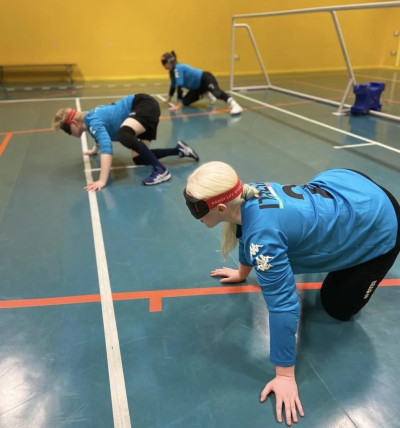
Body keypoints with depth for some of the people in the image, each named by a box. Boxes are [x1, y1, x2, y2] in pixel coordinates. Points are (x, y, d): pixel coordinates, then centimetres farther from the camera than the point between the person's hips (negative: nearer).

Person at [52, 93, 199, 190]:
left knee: (123, 135, -37)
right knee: (138, 159, 5)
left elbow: (107, 149, -35)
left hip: (145, 105, -10)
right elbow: (100, 134, 35)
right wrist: (94, 150, 52)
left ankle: (160, 170, -32)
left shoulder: (93, 122, -20)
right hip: (143, 108, 10)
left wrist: (102, 181, -39)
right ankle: (178, 149, 12)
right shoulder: (90, 116, 10)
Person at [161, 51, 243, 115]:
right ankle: (206, 94, 24)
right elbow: (173, 86, 25)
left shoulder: (177, 68, -20)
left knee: (215, 92, -39)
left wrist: (179, 105, -29)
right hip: (199, 86, 10)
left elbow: (179, 87, -27)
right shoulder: (173, 70, 8)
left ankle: (233, 104, -60)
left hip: (205, 79, -10)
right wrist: (169, 98, 37)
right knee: (185, 101, 10)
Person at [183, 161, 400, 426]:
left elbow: (283, 306, -33)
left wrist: (285, 376, -24)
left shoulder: (264, 236, -38)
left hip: (377, 228, -7)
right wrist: (242, 272, 27)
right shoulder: (246, 196, -13)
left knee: (338, 308, 10)